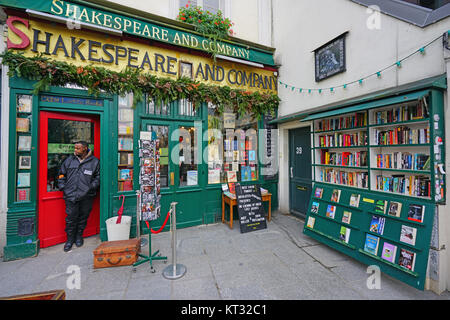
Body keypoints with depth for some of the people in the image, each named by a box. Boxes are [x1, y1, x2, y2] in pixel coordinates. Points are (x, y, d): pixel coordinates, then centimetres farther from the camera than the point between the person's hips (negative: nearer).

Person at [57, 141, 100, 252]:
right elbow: (62, 174, 16)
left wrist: (91, 187, -8)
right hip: (71, 195, 1)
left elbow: (98, 176, 4)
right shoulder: (69, 159, 8)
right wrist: (62, 187, 6)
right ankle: (70, 239, 23)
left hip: (86, 196, -1)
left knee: (83, 217, 11)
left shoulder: (94, 161, 1)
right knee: (71, 218, 4)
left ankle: (79, 236, 31)